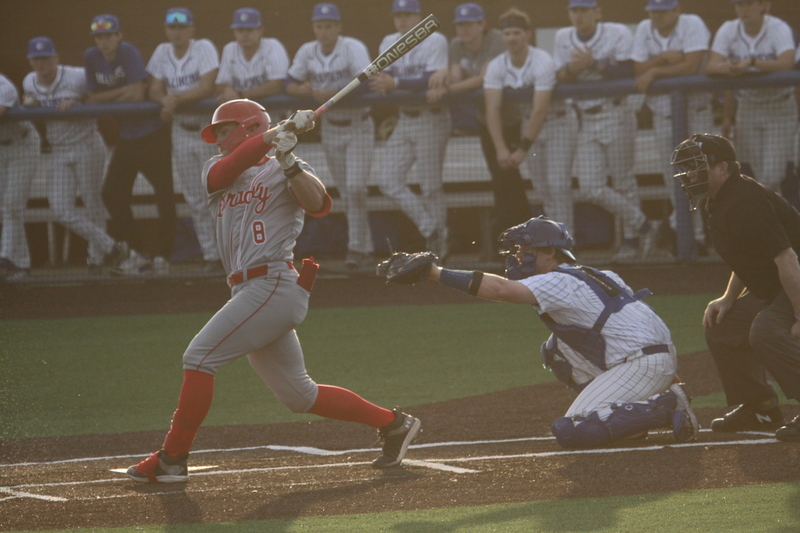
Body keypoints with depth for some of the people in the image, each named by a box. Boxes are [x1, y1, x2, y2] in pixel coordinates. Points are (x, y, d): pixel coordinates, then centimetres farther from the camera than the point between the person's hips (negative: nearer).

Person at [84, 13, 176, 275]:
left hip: (153, 133, -7)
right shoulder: (91, 57, 2)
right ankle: (137, 254, 11)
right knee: (112, 194, 3)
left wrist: (107, 100, -8)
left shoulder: (128, 53, -15)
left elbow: (137, 94, -20)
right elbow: (93, 99, 4)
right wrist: (122, 92, -13)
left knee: (164, 195, -7)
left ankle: (162, 257, -1)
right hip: (126, 136, 7)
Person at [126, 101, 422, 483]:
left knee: (199, 356, -14)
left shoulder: (284, 172, 2)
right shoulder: (216, 170, 19)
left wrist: (288, 161, -27)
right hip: (249, 291, 8)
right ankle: (394, 424, 21)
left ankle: (171, 459, -8)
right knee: (299, 397, 10)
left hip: (275, 285, -8)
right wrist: (276, 133, -16)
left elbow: (319, 205, -16)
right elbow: (224, 172, -6)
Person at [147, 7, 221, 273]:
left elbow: (207, 88, -19)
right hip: (181, 130, 5)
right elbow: (155, 90, 3)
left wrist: (177, 99, -23)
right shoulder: (162, 53, 6)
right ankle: (210, 255, 12)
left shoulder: (204, 48, -10)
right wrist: (166, 101, -19)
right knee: (194, 199, 6)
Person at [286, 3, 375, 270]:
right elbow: (290, 85, 1)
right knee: (346, 193, 7)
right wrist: (306, 91, -21)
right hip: (330, 127, 5)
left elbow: (365, 83, -28)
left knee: (355, 188, -15)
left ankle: (356, 246, -7)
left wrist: (330, 94, -31)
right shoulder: (307, 52, -1)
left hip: (359, 127, -5)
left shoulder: (353, 48, -16)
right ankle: (365, 250, 15)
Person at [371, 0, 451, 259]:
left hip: (431, 119, -7)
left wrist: (395, 83, -28)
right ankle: (431, 230, 9)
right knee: (389, 182, -2)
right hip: (404, 119, 7)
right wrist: (382, 85, -18)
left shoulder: (435, 41, -10)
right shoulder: (388, 43, 10)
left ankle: (439, 247, 8)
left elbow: (433, 79, -20)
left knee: (431, 186, -4)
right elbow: (384, 78, 7)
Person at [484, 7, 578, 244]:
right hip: (527, 124, 5)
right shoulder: (496, 67, -11)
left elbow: (540, 110, -29)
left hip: (557, 121, -5)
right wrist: (501, 148, -31)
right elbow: (492, 109, -19)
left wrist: (523, 149, -31)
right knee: (541, 187, 1)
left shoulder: (542, 62, -25)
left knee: (558, 184, -14)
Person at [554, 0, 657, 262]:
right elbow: (559, 78, 4)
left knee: (624, 182, 0)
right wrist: (572, 68, -17)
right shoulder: (563, 38, 10)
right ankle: (642, 226, 9)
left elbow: (628, 73, -13)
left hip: (614, 115, -5)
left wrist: (594, 65, -21)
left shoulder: (618, 34, -5)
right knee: (590, 189, -3)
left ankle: (631, 239, 12)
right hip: (584, 120, 5)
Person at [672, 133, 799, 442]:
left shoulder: (745, 202, -25)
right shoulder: (721, 204, 10)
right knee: (722, 326, 12)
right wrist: (729, 300, 7)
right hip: (770, 290, 11)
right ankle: (758, 409, 19)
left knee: (767, 332, -31)